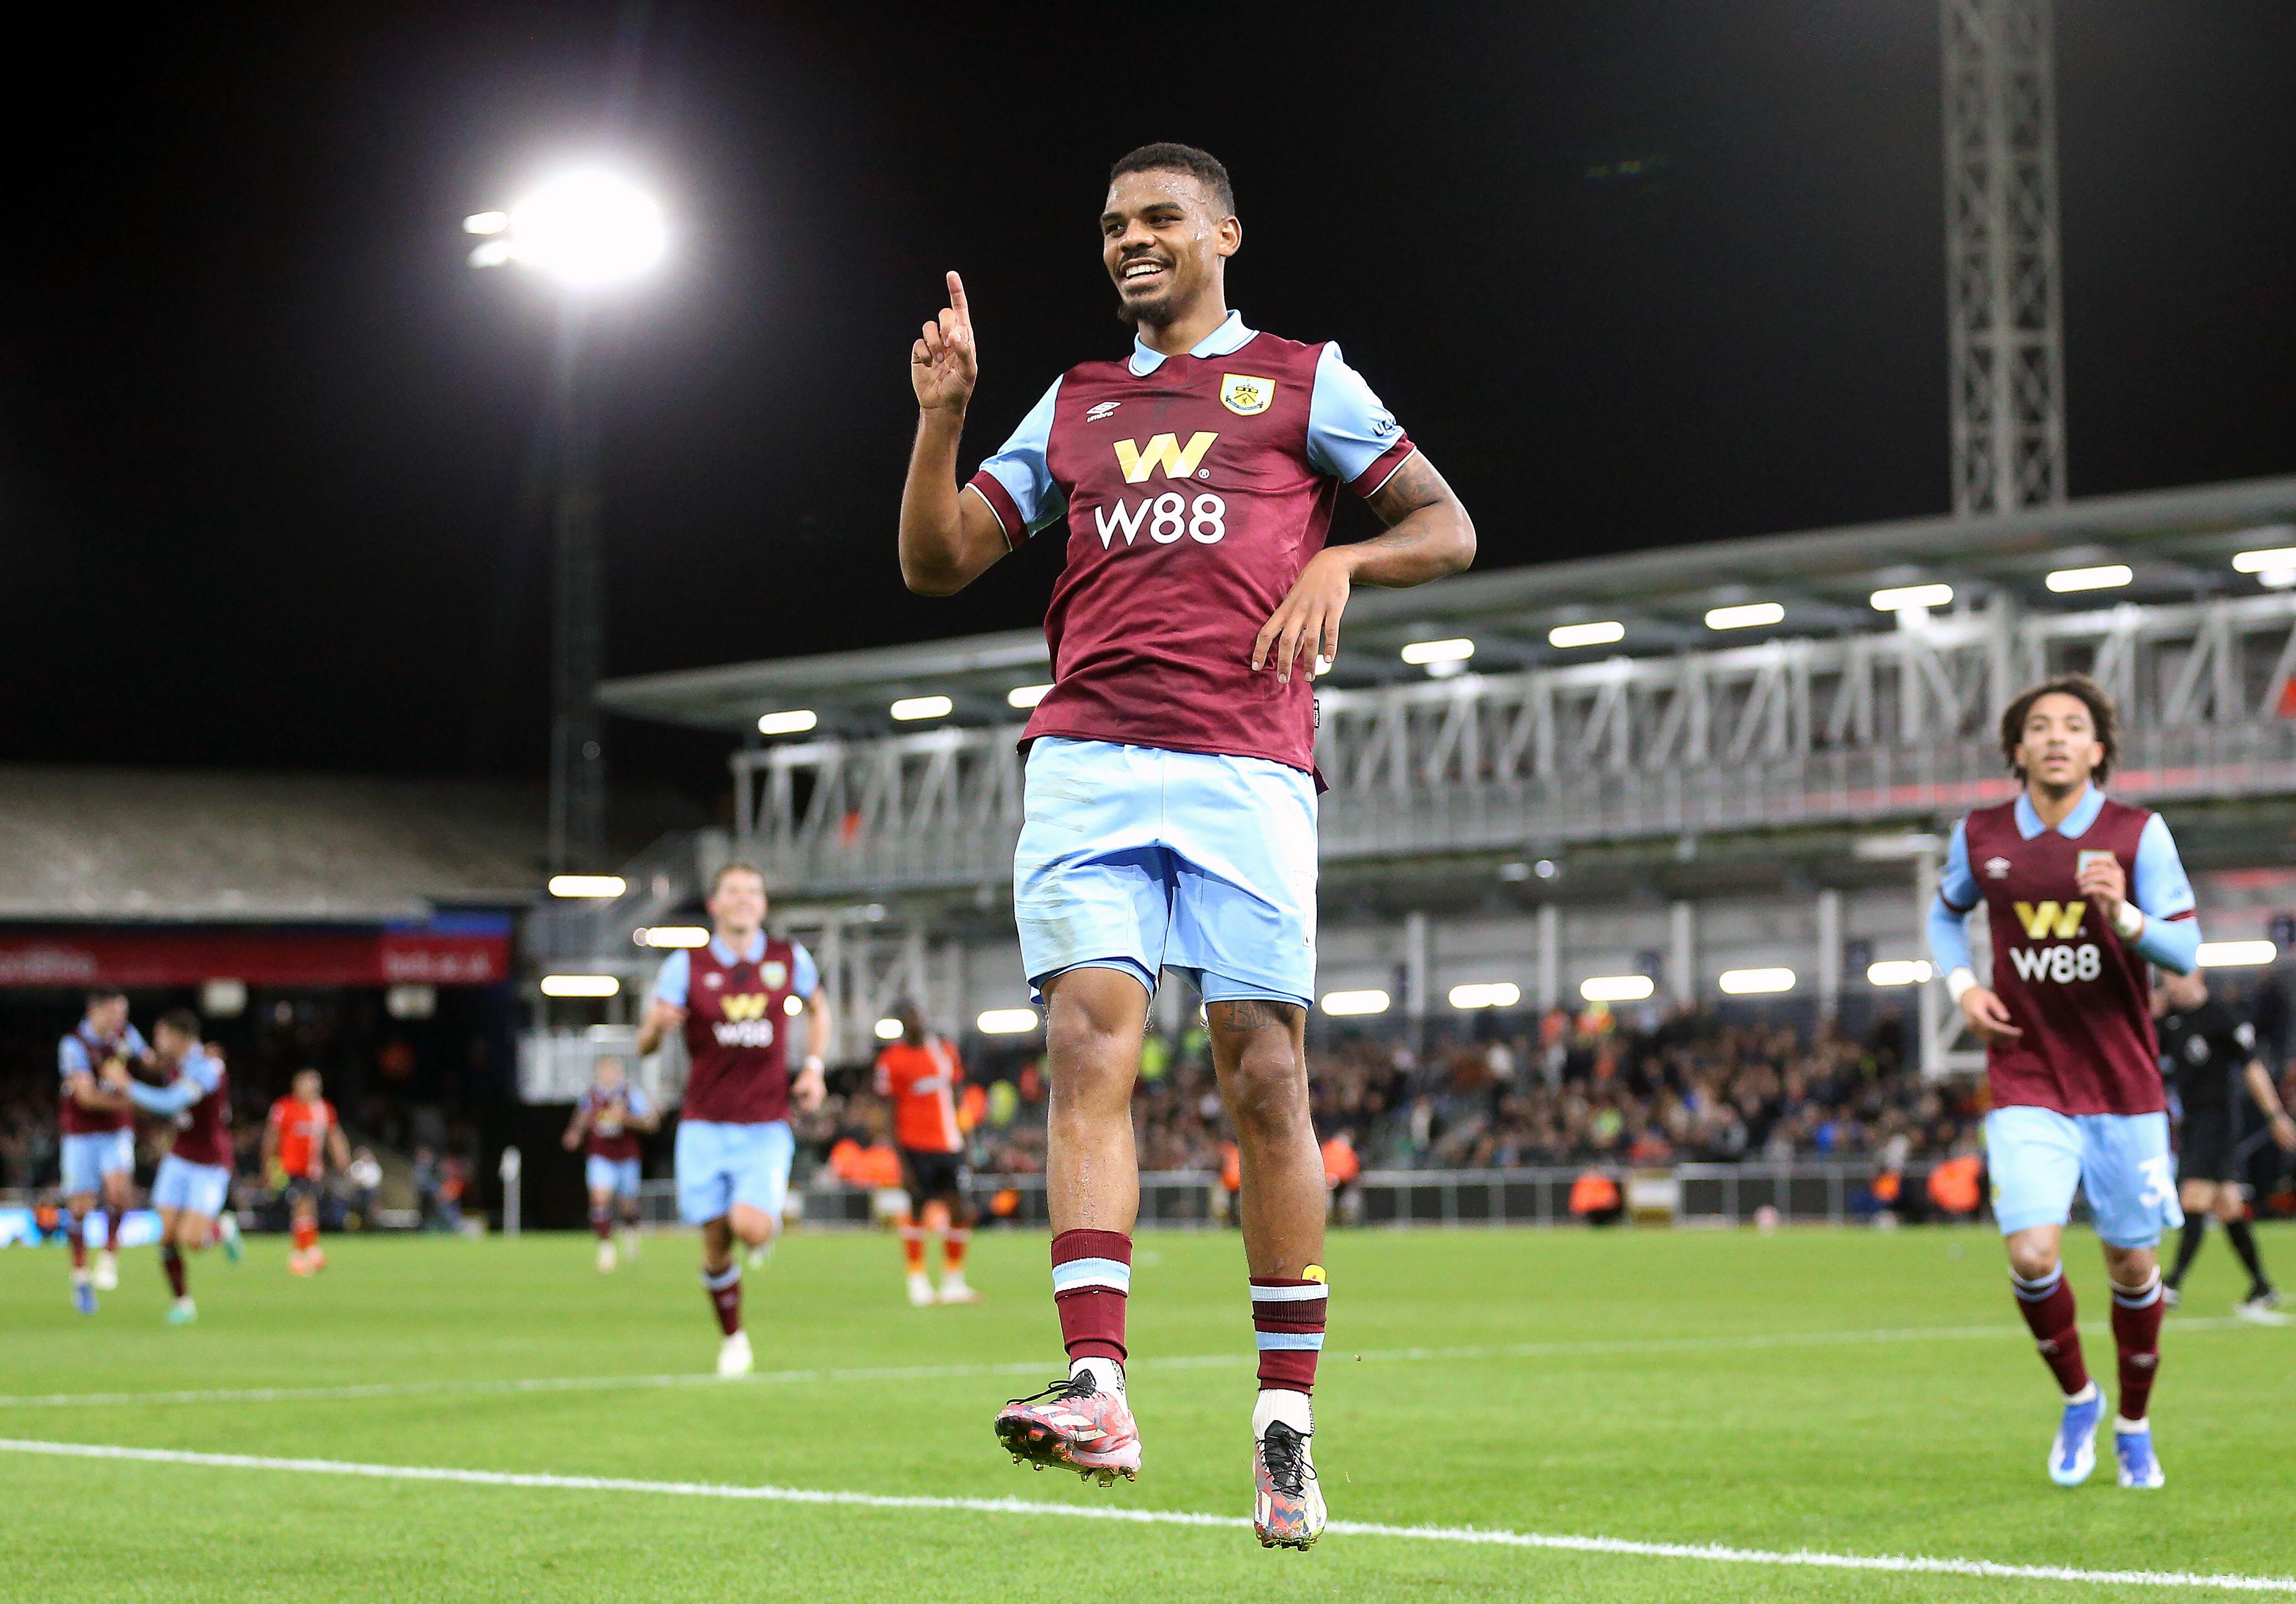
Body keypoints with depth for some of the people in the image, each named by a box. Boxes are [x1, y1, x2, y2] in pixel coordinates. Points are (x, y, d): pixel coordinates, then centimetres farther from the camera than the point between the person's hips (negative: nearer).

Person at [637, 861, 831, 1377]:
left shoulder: (790, 960, 2)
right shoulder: (686, 966, -1)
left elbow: (818, 1008, 23)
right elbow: (644, 1047, -3)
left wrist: (813, 1067, 8)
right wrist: (658, 1024, -27)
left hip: (766, 1127, 0)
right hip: (705, 1127, 0)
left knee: (752, 1229, -20)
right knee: (715, 1245, 0)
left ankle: (774, 1207, 18)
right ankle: (733, 1339, 23)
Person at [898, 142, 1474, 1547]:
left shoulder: (1301, 378, 14)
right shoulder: (1074, 405, 23)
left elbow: (1448, 530, 10)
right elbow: (937, 563, 19)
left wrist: (1339, 559, -9)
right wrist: (942, 417, 4)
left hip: (1246, 767, -2)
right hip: (1088, 759, 2)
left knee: (1265, 1076, -4)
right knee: (1088, 1040, -15)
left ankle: (1288, 1421, 2)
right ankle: (1097, 1387, -23)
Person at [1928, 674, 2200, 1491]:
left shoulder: (2138, 833, -5)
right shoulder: (1979, 837, 1)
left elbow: (2185, 950, -9)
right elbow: (1946, 912, 22)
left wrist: (2124, 917, -29)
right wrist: (1962, 985, 3)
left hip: (2124, 1085, 0)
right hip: (2026, 1085, 0)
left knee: (2132, 1262, 6)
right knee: (2031, 1254, -15)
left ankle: (2134, 1425, 29)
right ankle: (2078, 1399, 12)